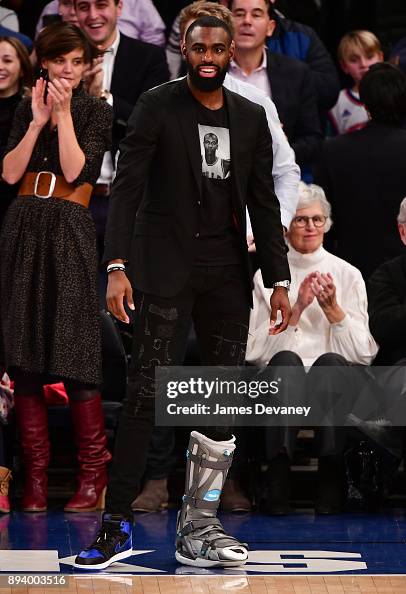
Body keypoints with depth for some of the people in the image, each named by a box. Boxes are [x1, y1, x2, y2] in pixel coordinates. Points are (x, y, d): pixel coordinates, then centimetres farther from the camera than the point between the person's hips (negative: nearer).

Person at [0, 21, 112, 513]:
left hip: (68, 232, -4)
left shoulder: (97, 112, 4)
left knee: (72, 355, -9)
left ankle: (93, 471, -1)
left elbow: (75, 171, -8)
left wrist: (64, 114, -11)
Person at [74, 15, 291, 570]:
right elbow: (126, 189, -8)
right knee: (146, 393, -9)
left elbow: (264, 204, 12)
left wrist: (279, 280, 5)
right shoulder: (156, 106, -2)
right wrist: (116, 267, -20)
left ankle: (198, 526, 7)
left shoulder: (251, 118, 11)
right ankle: (117, 523, -6)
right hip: (166, 267, -4)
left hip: (227, 273, 5)